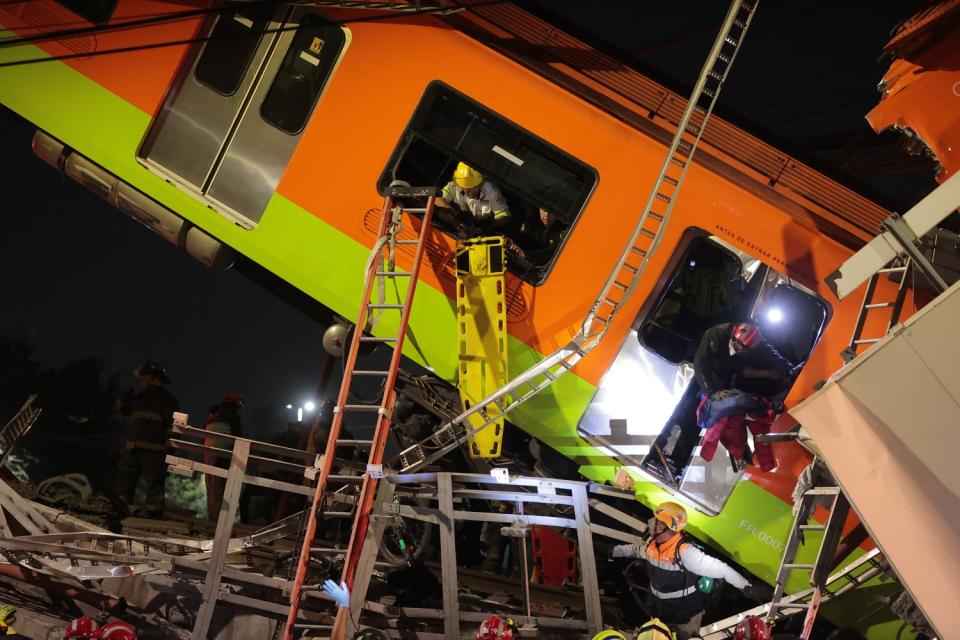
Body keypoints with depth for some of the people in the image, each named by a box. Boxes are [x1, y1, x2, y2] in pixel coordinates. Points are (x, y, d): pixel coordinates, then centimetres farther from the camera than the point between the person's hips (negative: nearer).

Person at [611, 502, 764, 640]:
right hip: (661, 612, 7)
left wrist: (744, 585, -28)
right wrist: (614, 550, 26)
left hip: (686, 616, -7)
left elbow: (717, 568, -30)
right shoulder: (653, 545, -7)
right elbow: (636, 550, 15)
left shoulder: (684, 551, -31)